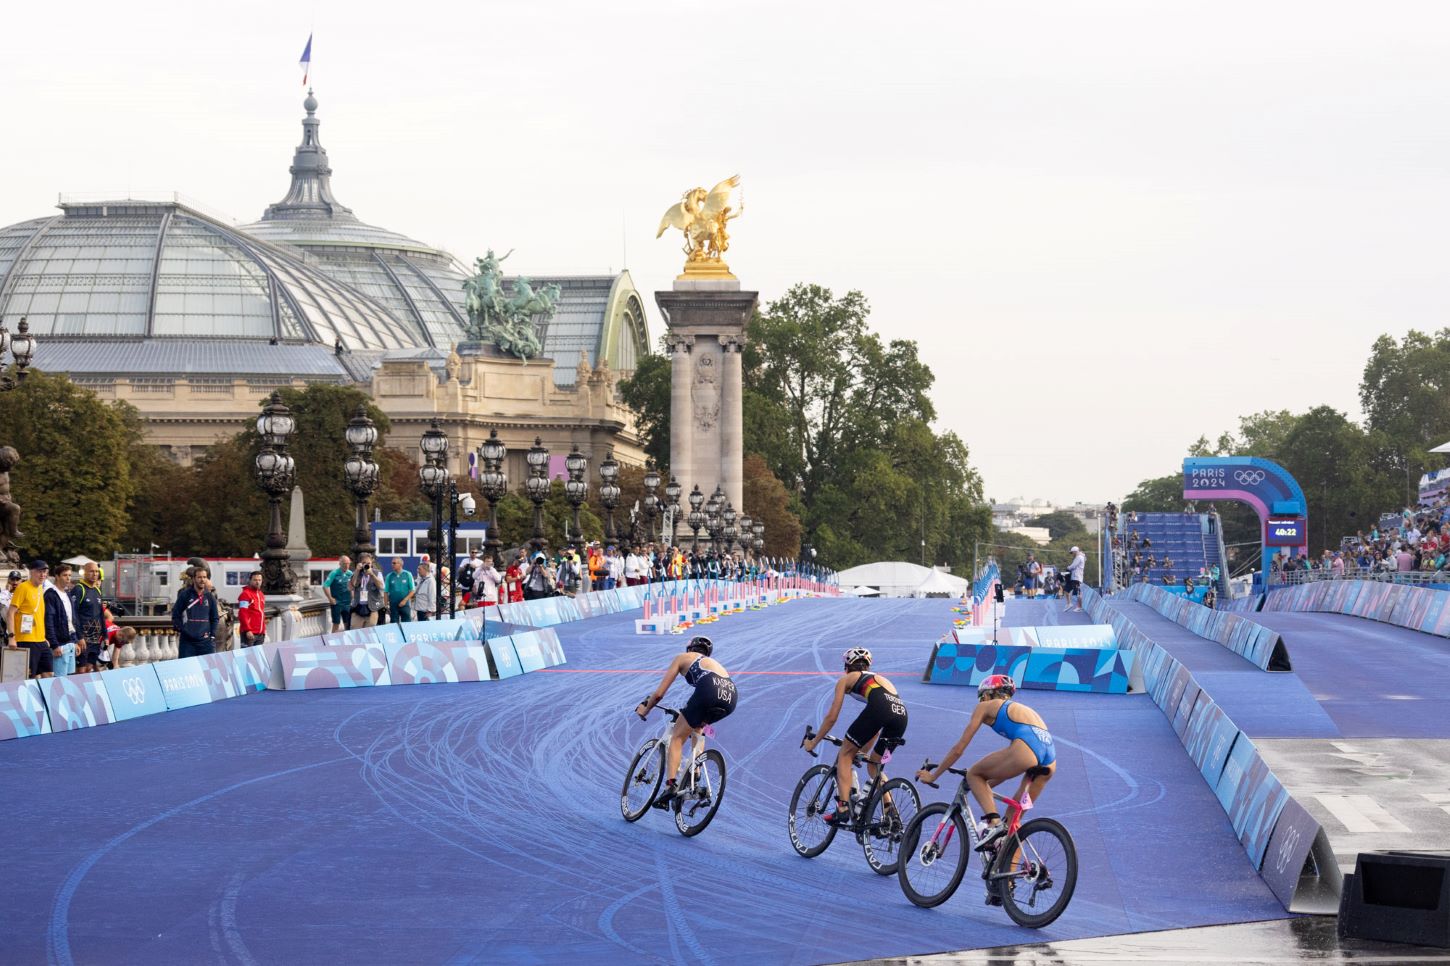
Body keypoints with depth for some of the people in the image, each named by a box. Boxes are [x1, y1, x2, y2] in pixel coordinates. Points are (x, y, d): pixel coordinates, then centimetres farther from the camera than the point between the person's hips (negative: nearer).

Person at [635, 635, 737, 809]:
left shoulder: (682, 658, 25)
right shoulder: (712, 662, 40)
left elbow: (659, 693, 20)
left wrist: (645, 709, 38)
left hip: (709, 691, -6)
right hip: (731, 696, 6)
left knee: (677, 737, 7)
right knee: (697, 726, 34)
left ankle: (670, 785, -11)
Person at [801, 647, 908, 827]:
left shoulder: (846, 679, 25)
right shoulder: (879, 678, 41)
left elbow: (832, 717, 23)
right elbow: (876, 726, 45)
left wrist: (813, 742, 35)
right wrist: (863, 750, 55)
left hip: (880, 709, -5)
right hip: (901, 713, 5)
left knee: (845, 754, 13)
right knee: (873, 765, 24)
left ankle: (843, 808, -2)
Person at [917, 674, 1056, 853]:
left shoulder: (986, 706, 21)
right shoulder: (1019, 708, 38)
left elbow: (958, 749, 21)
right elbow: (1007, 769, 40)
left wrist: (932, 776, 31)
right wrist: (986, 785, 51)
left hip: (1026, 750, -7)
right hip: (1050, 759, 7)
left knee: (973, 774, 14)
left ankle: (993, 822, -7)